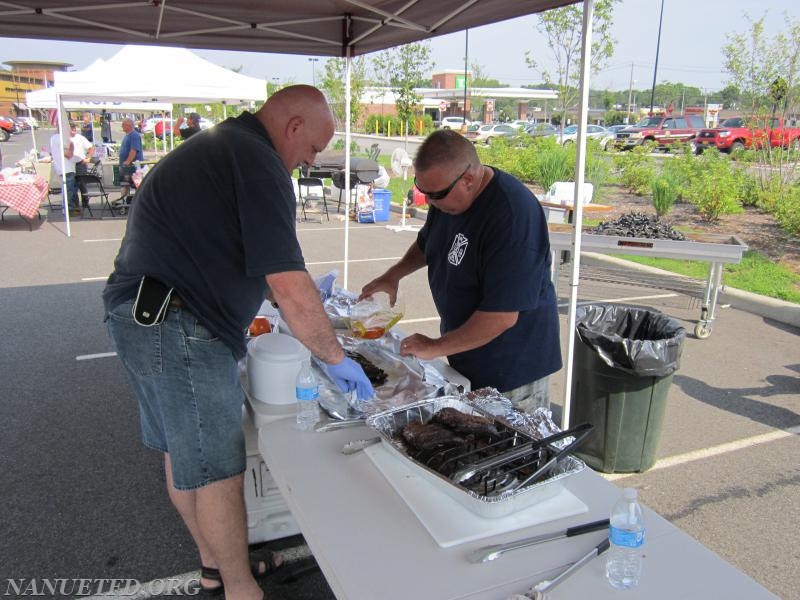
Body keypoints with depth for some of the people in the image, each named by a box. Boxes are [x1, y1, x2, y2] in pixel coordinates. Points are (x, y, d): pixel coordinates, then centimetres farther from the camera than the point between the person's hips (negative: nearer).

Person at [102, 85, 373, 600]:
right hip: (180, 330, -11)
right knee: (219, 471, 2)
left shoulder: (219, 146, 17)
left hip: (140, 319, 11)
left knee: (182, 451, 20)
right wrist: (337, 359, -9)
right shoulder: (258, 163, -16)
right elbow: (289, 288, -21)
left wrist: (304, 296, 22)